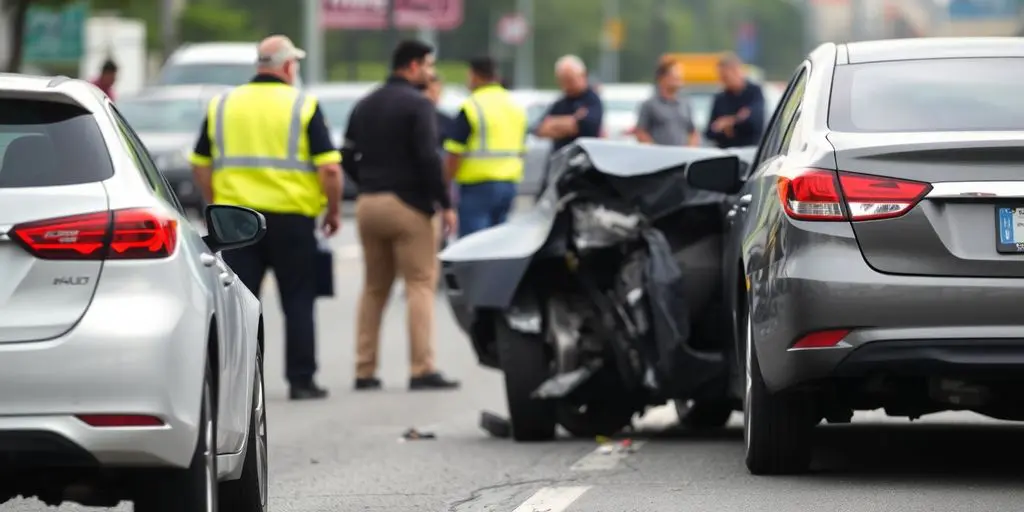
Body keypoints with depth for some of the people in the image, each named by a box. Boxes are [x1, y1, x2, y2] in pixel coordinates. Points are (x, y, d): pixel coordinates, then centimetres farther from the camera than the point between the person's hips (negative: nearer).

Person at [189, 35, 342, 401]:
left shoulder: (222, 106, 8)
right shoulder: (303, 106, -4)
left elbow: (201, 165, 11)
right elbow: (329, 167, -8)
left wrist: (216, 205, 21)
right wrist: (333, 211, 5)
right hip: (291, 217, -3)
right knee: (297, 301, 7)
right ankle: (301, 380, 7)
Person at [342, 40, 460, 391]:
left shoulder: (364, 106, 13)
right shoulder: (417, 105, -10)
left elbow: (347, 155, 12)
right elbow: (428, 158, -16)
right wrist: (445, 204, -11)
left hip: (368, 204, 7)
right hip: (408, 204, -7)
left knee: (373, 289, 12)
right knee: (421, 285, -5)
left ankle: (364, 370, 9)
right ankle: (422, 370, -12)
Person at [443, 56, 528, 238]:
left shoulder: (471, 107, -10)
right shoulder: (516, 107, 14)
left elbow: (455, 154, -12)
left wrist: (445, 183, -3)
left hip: (478, 186, -7)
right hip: (509, 185, 7)